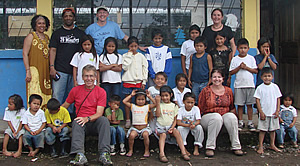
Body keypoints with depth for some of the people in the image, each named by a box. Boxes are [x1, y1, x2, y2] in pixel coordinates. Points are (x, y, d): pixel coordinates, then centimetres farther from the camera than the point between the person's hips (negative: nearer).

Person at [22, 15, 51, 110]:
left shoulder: (47, 37, 17)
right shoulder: (31, 36, -1)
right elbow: (25, 54, -6)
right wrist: (27, 71, -14)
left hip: (45, 71, 6)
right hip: (35, 70, -6)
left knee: (46, 94, 5)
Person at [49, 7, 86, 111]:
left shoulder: (80, 34, 15)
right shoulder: (57, 33, 12)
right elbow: (53, 50, 6)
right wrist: (52, 67, -6)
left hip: (75, 71, 1)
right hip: (60, 71, -1)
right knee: (57, 96, -6)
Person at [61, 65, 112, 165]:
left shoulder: (101, 92, 2)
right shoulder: (75, 90, 8)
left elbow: (99, 113, -7)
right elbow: (64, 106, 17)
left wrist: (87, 118, -26)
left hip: (95, 123, -1)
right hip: (81, 123, 1)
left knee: (104, 120, -32)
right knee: (76, 122, -32)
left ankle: (104, 154, -39)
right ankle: (80, 155, -45)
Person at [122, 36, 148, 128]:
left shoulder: (141, 56, 7)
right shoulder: (125, 56, 4)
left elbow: (145, 69, 7)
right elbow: (124, 67, -12)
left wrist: (144, 82, 0)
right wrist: (129, 55, -7)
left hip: (138, 81, 0)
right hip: (127, 81, 0)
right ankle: (128, 120, 11)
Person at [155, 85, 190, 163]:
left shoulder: (174, 106, 12)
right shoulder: (160, 104, 7)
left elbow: (175, 119, 10)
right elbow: (157, 114, -10)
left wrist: (172, 127, -8)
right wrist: (158, 102, -13)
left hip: (170, 126, 1)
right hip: (160, 127, -1)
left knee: (177, 132, -27)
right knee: (163, 135, -31)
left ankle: (183, 152, -30)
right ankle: (162, 154, -44)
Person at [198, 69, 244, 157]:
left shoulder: (228, 91, 10)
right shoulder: (206, 91, 2)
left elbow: (232, 108, 20)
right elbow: (199, 109, 3)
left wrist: (231, 113, 4)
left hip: (225, 116, 2)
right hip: (208, 116, -2)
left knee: (231, 116, -30)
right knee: (217, 117, -36)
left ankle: (236, 146, -23)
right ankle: (210, 147, -30)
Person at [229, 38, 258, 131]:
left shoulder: (251, 58, 6)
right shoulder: (234, 59, 4)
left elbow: (256, 71, 2)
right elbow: (231, 72, 1)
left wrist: (246, 67, -10)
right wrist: (239, 67, -11)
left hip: (250, 85, 0)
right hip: (239, 85, 0)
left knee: (249, 104, 4)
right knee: (240, 104, 4)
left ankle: (250, 122, 12)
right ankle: (240, 122, 14)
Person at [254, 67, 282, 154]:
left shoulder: (275, 87, 2)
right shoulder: (260, 88, -5)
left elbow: (278, 99, 6)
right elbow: (257, 100, -5)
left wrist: (277, 111, -1)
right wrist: (261, 112, -10)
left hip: (274, 113, 3)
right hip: (264, 113, -3)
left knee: (273, 130, 12)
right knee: (262, 130, 0)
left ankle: (272, 145, 24)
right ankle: (260, 146, 6)